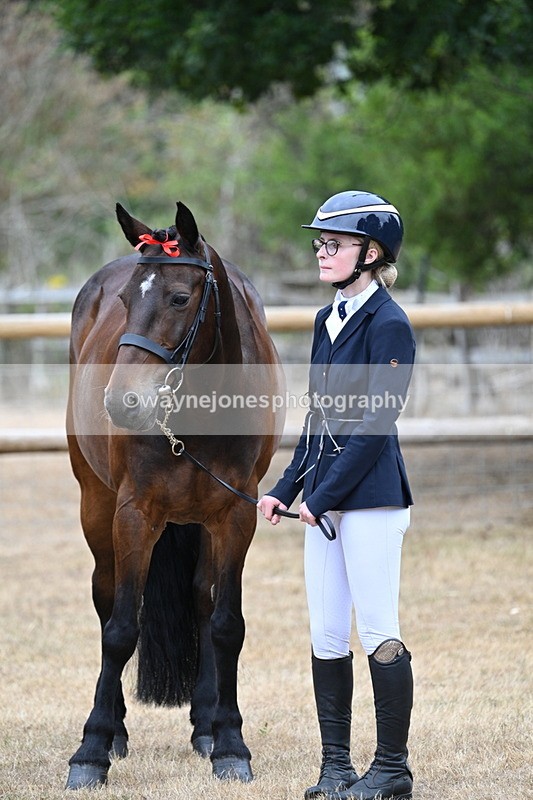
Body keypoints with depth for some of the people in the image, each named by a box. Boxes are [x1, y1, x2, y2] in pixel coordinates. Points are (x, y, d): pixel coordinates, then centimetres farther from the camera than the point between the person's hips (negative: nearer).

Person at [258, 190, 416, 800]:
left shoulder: (389, 325, -11)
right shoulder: (329, 320, 14)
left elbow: (377, 424, -16)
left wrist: (325, 495, -17)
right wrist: (287, 487, 10)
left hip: (371, 496, -8)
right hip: (325, 498, 8)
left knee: (379, 635, -3)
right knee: (326, 636, 9)